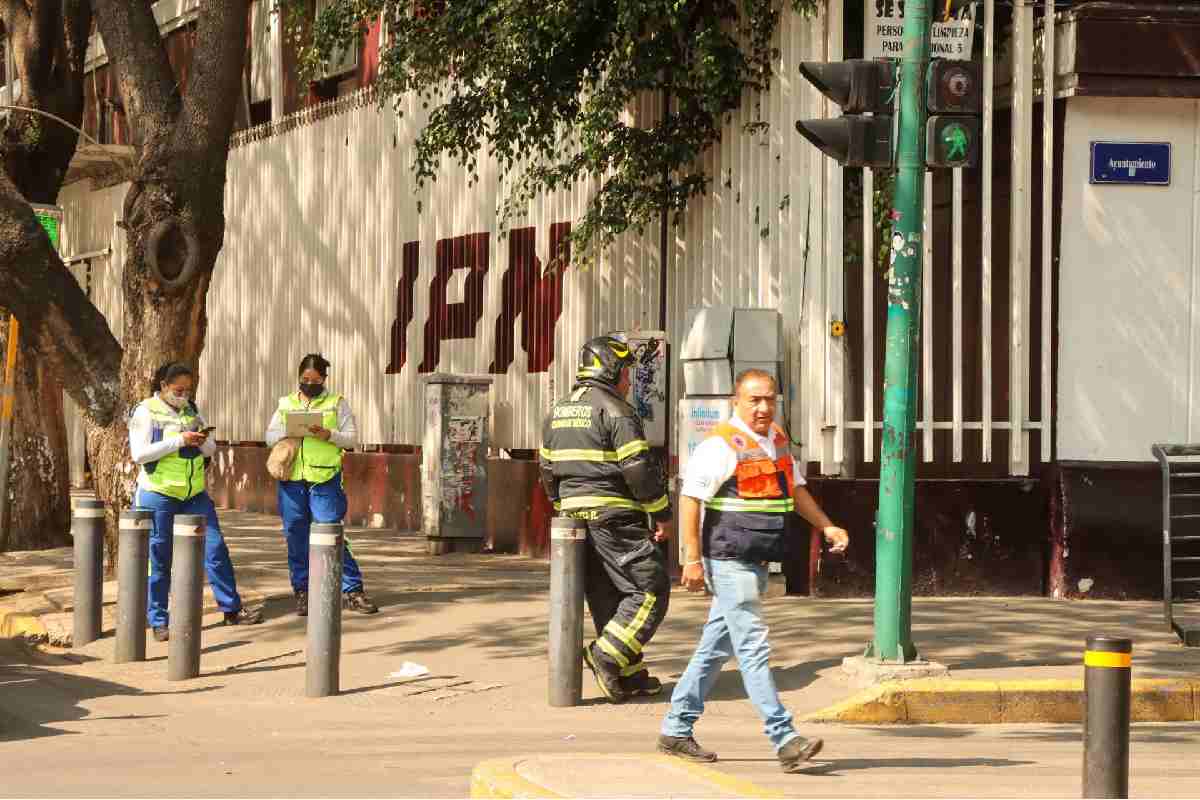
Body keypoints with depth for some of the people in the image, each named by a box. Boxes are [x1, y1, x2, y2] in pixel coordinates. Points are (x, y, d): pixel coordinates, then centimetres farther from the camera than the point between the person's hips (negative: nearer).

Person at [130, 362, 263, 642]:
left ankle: (232, 609, 11)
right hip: (159, 495, -5)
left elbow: (211, 450, 15)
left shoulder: (191, 411, 11)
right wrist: (179, 440, -22)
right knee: (158, 559, 0)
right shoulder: (146, 412, -7)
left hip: (195, 494, 5)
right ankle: (158, 622, 8)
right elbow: (139, 453, -18)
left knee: (215, 548, 3)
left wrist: (202, 441, -10)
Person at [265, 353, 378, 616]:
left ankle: (352, 590, -3)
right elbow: (270, 436, 11)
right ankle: (303, 592, 14)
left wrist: (329, 434, -15)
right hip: (292, 479, 3)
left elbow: (352, 438, 3)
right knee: (296, 537, 5)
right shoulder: (286, 404, 16)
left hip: (325, 479, -3)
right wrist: (289, 430, -9)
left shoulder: (337, 403, 8)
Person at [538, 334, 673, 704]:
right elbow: (640, 469, -15)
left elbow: (547, 469, 18)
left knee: (606, 598, 13)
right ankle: (608, 654, -14)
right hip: (616, 518, -8)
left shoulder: (557, 413, 14)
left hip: (575, 517, 8)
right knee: (650, 590, -3)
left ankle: (630, 674, 15)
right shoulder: (615, 410, -11)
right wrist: (662, 514, -7)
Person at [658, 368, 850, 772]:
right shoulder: (722, 445, -13)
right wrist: (692, 558, -19)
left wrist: (827, 526, 14)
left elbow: (795, 489, 26)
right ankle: (785, 741, -16)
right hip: (729, 561, -9)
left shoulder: (776, 440, 14)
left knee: (715, 648, 13)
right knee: (754, 648, -11)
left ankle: (676, 731, 22)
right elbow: (690, 498, -15)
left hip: (755, 564, 9)